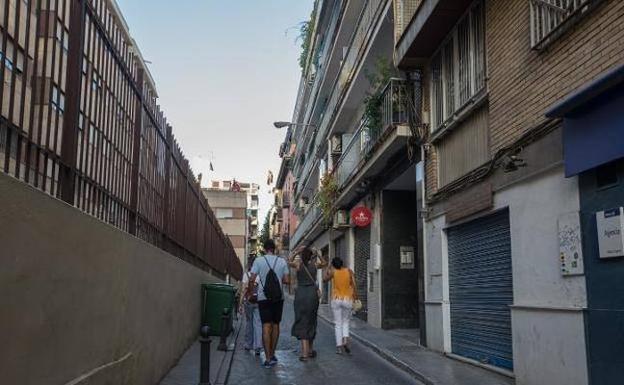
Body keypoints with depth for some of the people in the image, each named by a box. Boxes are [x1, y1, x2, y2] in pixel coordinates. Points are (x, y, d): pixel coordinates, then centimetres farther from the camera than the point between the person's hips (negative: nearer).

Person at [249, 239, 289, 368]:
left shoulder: (259, 260, -3)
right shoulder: (282, 261, 3)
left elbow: (252, 279, -6)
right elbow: (286, 280, 1)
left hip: (264, 297, -2)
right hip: (278, 297, 2)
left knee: (266, 326, -4)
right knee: (275, 325, 13)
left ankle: (268, 358, -10)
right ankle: (272, 354, 23)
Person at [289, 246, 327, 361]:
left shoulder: (298, 264, -6)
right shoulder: (315, 265, 1)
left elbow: (288, 262, 13)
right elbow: (324, 263, 22)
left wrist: (295, 254, 6)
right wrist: (317, 255, 12)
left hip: (301, 294, -2)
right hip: (313, 294, 2)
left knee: (302, 323, -2)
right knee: (311, 322, 16)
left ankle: (305, 353, -12)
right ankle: (311, 350, 25)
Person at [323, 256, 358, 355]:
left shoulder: (333, 271, -4)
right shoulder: (349, 271, -3)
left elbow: (325, 278, 14)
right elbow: (353, 286, -6)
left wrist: (329, 268, 20)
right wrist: (356, 298, 1)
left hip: (336, 299, 0)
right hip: (347, 299, 0)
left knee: (338, 324, 7)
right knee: (346, 322, 16)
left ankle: (339, 347, 2)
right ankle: (345, 341, -6)